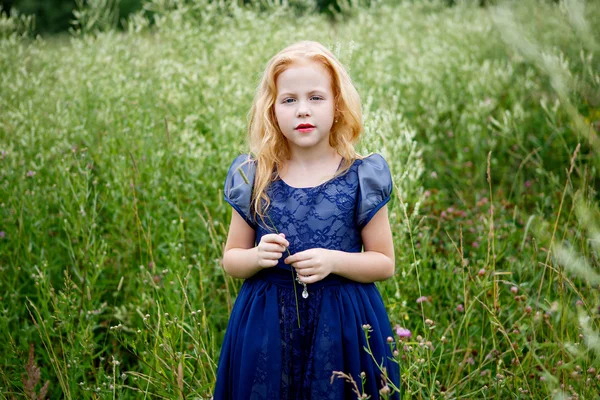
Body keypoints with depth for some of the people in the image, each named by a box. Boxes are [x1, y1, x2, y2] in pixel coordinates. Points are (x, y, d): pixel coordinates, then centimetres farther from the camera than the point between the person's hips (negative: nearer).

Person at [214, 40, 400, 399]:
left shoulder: (361, 177, -4)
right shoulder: (253, 178, 0)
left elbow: (384, 264, 1)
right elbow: (231, 259, 8)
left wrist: (334, 261, -16)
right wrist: (257, 257, -13)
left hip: (343, 327, -1)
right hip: (266, 328, 1)